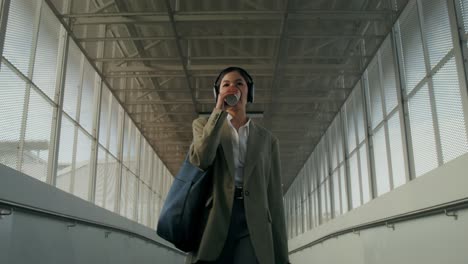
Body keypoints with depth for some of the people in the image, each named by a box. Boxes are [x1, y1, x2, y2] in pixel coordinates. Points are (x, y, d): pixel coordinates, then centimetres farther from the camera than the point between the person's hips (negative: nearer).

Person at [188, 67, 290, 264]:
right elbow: (201, 159, -9)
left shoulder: (267, 139, 16)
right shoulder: (204, 124, 15)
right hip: (214, 221, 0)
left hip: (254, 226, 1)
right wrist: (219, 110, -6)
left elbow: (274, 196, 10)